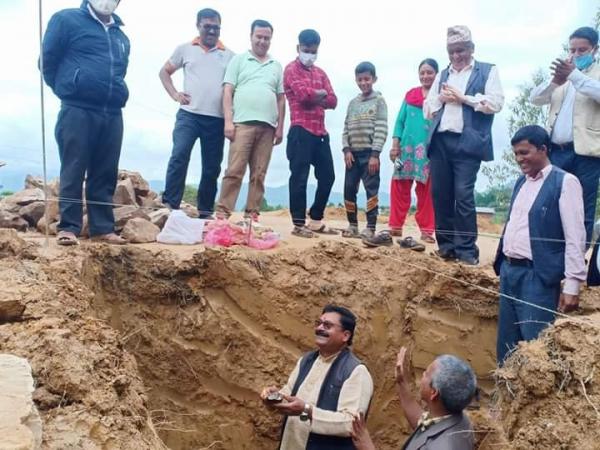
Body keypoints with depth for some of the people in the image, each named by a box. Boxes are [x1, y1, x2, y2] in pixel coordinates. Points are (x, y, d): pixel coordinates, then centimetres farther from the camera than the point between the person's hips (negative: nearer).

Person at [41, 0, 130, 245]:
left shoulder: (121, 36, 20)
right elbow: (47, 60, 4)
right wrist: (67, 90, 9)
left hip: (112, 114, 5)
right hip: (77, 111, -5)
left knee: (105, 174, 5)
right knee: (73, 171, -5)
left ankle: (103, 228, 10)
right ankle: (68, 227, -2)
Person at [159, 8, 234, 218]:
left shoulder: (229, 55, 11)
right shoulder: (185, 49, 10)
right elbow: (165, 71, 18)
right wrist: (175, 94, 2)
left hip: (217, 119, 2)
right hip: (189, 114, -1)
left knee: (212, 167, 4)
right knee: (179, 156, -17)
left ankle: (205, 211, 14)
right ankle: (169, 206, -13)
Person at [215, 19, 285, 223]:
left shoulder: (276, 66, 20)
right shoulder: (239, 60, 11)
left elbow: (281, 99, 18)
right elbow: (228, 92, 3)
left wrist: (280, 127, 8)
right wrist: (228, 121, -8)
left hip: (267, 126, 3)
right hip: (243, 123, -3)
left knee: (259, 174, 2)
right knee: (234, 170, -10)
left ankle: (252, 213, 5)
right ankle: (223, 212, -9)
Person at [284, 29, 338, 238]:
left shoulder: (320, 73, 20)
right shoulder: (291, 69, -1)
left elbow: (333, 101, 9)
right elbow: (304, 93, -17)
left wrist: (315, 98, -7)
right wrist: (321, 93, 1)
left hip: (320, 132, 7)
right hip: (301, 131, -7)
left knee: (327, 176, 10)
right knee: (299, 177, -4)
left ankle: (316, 220, 21)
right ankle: (299, 224, 1)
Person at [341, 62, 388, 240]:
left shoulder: (379, 101, 0)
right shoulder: (353, 103, 14)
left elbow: (381, 130, -8)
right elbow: (346, 128, 12)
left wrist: (375, 154, -15)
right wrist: (347, 149, -2)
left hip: (369, 153, -5)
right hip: (353, 153, 5)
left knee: (371, 190, -5)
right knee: (349, 189, 5)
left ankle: (371, 227, -2)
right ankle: (352, 225, 17)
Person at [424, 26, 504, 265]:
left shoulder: (488, 71, 7)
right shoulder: (442, 75, 22)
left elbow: (495, 103, -6)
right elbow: (427, 109, 21)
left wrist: (463, 97, -7)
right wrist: (440, 98, 1)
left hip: (467, 142, -5)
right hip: (439, 141, 5)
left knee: (463, 195, -11)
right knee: (440, 194, 4)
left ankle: (467, 249, -4)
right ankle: (446, 245, 14)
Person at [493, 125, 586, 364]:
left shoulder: (565, 182, -8)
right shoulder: (521, 182, 14)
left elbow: (575, 237, -12)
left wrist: (572, 284, -16)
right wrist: (502, 263, 15)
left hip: (537, 276, -7)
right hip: (509, 271, 8)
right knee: (506, 346, 13)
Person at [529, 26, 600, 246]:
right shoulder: (563, 73, 18)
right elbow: (535, 98, 5)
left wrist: (574, 75, -29)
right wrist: (555, 82, -14)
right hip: (556, 151, 4)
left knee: (582, 211, -1)